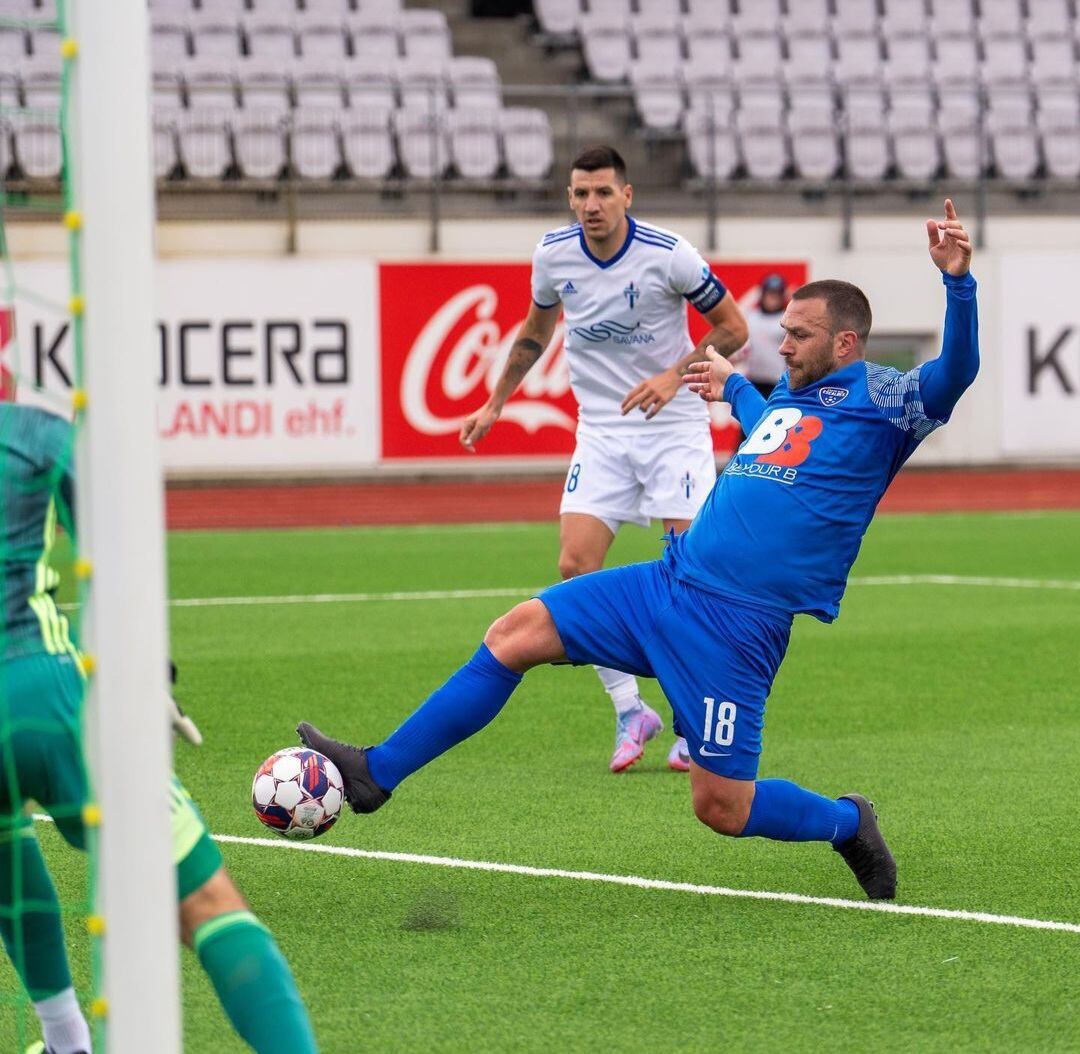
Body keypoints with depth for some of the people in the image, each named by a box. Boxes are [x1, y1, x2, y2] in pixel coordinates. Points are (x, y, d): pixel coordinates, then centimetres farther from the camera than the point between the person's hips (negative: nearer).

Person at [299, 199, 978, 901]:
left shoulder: (880, 400, -4)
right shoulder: (789, 396, 18)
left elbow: (954, 373, -22)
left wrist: (957, 279, -34)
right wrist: (733, 387, 59)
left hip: (738, 625, -8)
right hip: (669, 582, 8)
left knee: (721, 805, -6)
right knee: (517, 633, 0)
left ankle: (847, 824, 24)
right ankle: (377, 772, 5)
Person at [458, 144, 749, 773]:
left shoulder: (668, 255, -14)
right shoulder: (553, 255, -2)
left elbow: (732, 327, -4)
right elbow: (536, 332, 18)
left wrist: (675, 374, -18)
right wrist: (495, 404, 21)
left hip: (674, 425, -3)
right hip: (601, 431, 3)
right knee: (576, 566, -12)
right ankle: (630, 710, 2)